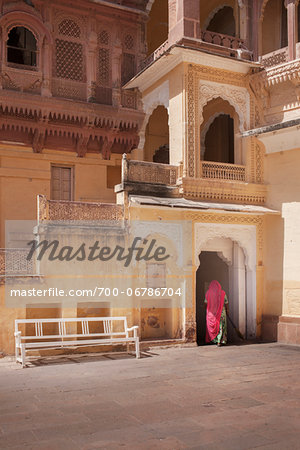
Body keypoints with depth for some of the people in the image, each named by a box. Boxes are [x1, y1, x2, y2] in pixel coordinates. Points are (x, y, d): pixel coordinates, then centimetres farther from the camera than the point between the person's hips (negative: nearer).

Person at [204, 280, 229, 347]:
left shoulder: (208, 293, -5)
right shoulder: (222, 293, -6)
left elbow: (206, 302, -1)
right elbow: (226, 303, 0)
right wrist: (227, 310, 15)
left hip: (211, 312, 1)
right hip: (221, 312, -1)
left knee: (212, 326, 17)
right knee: (220, 326, 5)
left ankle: (213, 340, 25)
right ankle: (219, 341, -2)